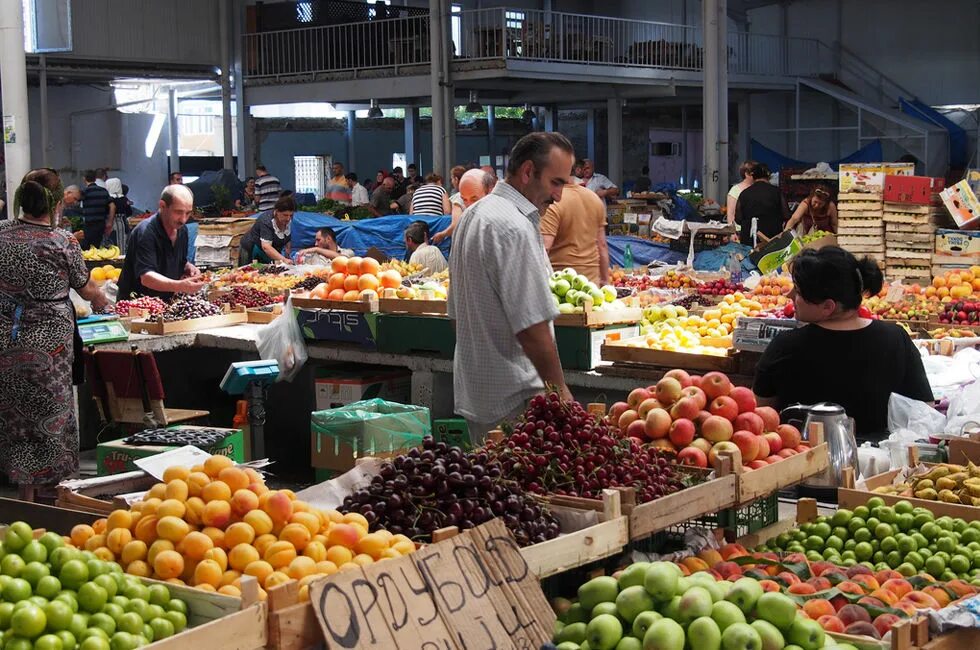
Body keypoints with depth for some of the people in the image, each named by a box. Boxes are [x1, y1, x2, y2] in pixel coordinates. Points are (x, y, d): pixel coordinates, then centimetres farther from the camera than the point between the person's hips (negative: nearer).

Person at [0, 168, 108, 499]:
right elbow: (85, 288, 1)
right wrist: (100, 299, 23)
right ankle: (54, 485, 18)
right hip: (49, 341, -4)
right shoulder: (64, 242, -13)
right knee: (51, 416, 8)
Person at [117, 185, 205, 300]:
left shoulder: (182, 229, 6)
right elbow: (146, 278, -28)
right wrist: (181, 286, -43)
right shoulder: (145, 232, -18)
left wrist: (189, 268, 0)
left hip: (165, 304, 7)